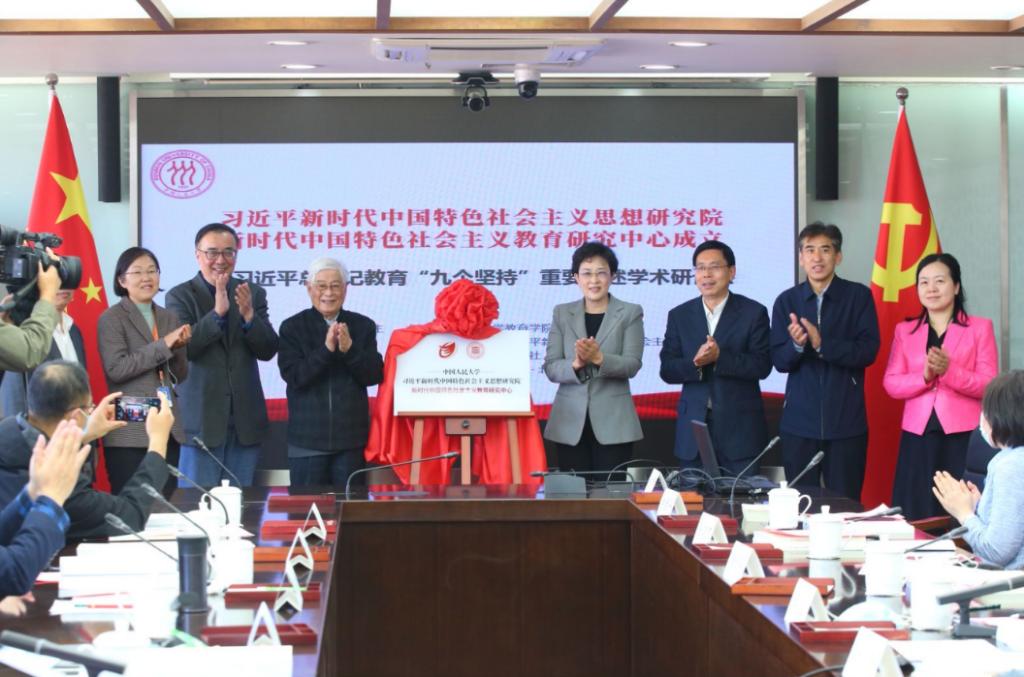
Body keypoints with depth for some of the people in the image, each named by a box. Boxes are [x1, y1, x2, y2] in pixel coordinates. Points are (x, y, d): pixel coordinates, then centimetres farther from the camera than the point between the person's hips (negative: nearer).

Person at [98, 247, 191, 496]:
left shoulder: (169, 318, 15)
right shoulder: (112, 318, -2)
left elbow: (180, 375, 15)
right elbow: (116, 369, -15)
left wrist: (178, 348, -6)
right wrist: (163, 345, -15)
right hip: (129, 430, -5)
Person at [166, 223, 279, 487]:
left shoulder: (253, 294, 8)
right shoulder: (180, 296, -2)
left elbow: (268, 351, 0)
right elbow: (183, 349, -15)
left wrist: (249, 315, -17)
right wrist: (217, 312, -25)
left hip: (245, 419, 3)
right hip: (201, 418, -3)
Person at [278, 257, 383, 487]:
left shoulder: (363, 326, 5)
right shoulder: (292, 328, 0)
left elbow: (374, 376, -1)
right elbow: (293, 376, -10)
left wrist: (349, 349, -18)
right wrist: (326, 349, -22)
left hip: (351, 438, 1)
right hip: (307, 438, -1)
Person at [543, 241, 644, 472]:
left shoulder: (630, 313, 4)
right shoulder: (562, 313, 9)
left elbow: (632, 364, -6)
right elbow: (550, 367, 2)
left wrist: (599, 358, -24)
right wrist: (575, 364, -19)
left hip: (613, 423, -2)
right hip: (570, 423, 2)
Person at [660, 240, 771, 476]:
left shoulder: (754, 313, 0)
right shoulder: (679, 315, 8)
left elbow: (762, 365, -7)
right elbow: (667, 370, 3)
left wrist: (719, 357, -20)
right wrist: (695, 363, -18)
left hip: (740, 427, -2)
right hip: (694, 426, 2)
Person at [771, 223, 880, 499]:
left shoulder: (858, 296, 1)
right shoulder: (787, 301, 7)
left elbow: (868, 351, -8)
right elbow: (780, 361, 3)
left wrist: (822, 344, -21)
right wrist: (796, 345, -19)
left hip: (846, 422, -2)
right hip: (799, 421, 2)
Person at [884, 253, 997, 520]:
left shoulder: (980, 327, 3)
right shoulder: (904, 330, 12)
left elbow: (989, 385, -5)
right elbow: (891, 383, 3)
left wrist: (949, 371, -19)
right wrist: (924, 376, -15)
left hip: (963, 435, -3)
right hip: (918, 435, 3)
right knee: (915, 514, 1)